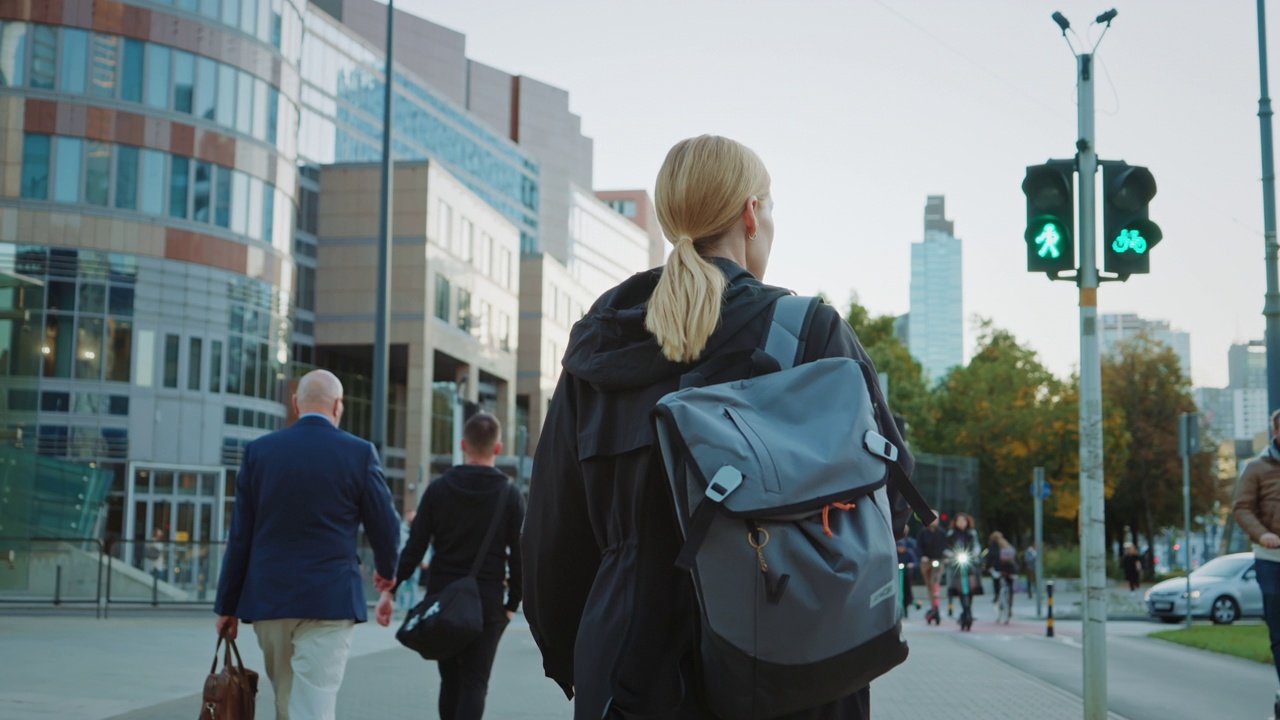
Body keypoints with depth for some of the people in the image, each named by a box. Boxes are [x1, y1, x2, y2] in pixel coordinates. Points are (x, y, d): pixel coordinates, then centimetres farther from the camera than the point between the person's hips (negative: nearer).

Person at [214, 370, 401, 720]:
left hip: (267, 599, 4)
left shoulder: (258, 451, 3)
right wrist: (386, 570, 24)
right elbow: (385, 526, 4)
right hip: (329, 600, -3)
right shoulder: (359, 453, -4)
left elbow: (240, 536, 4)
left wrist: (227, 605, 10)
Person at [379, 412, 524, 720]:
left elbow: (414, 547, -3)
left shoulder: (438, 488, 1)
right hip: (487, 603, -2)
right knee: (474, 682, 1)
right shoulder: (510, 496, -2)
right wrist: (513, 603, 6)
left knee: (450, 679, 15)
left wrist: (391, 590, 1)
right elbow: (517, 555, -3)